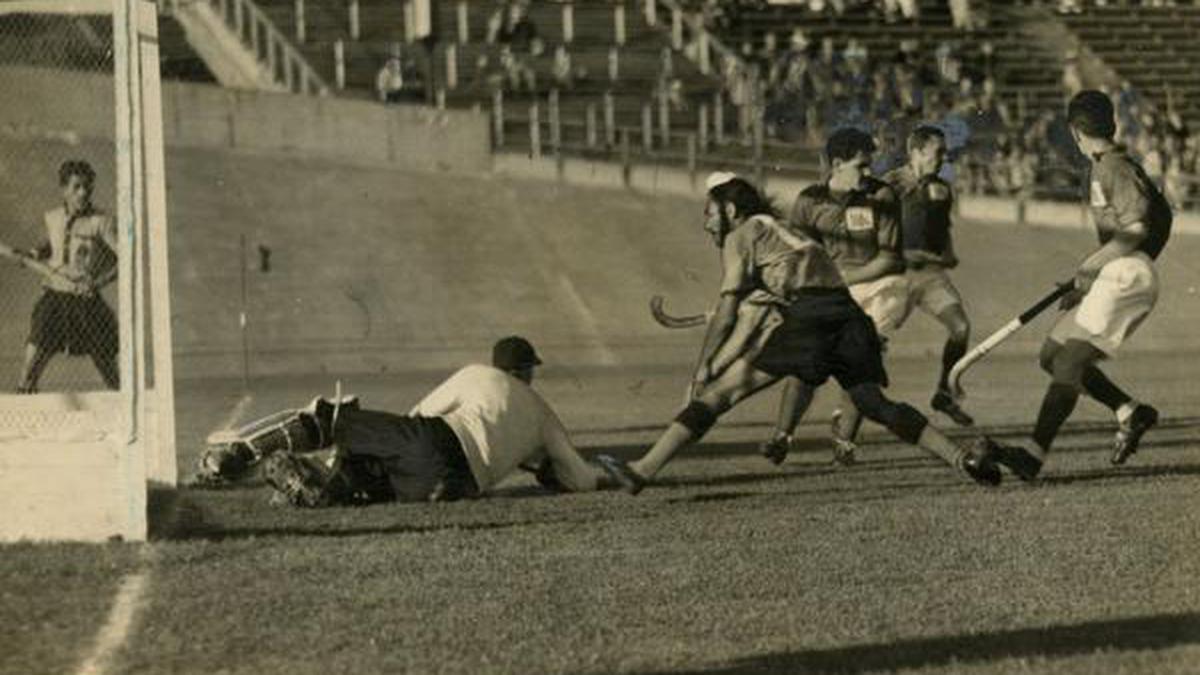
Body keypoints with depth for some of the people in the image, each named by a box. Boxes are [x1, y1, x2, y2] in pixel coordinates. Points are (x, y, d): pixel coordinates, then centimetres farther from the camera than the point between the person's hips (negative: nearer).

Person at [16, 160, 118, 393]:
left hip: (87, 301, -3)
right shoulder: (52, 218, 6)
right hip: (53, 297, 3)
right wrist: (35, 254, 7)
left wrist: (99, 282, -29)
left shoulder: (100, 222, -9)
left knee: (110, 372, 6)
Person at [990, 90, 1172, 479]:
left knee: (1068, 364, -16)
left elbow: (1137, 229, -19)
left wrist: (1092, 266, -16)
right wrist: (1084, 284, 20)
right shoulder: (1102, 168, 19)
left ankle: (1035, 455, -22)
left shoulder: (1116, 167, -10)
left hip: (1127, 275, -10)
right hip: (1112, 279, 10)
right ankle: (1130, 413, 10)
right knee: (1052, 355, 11)